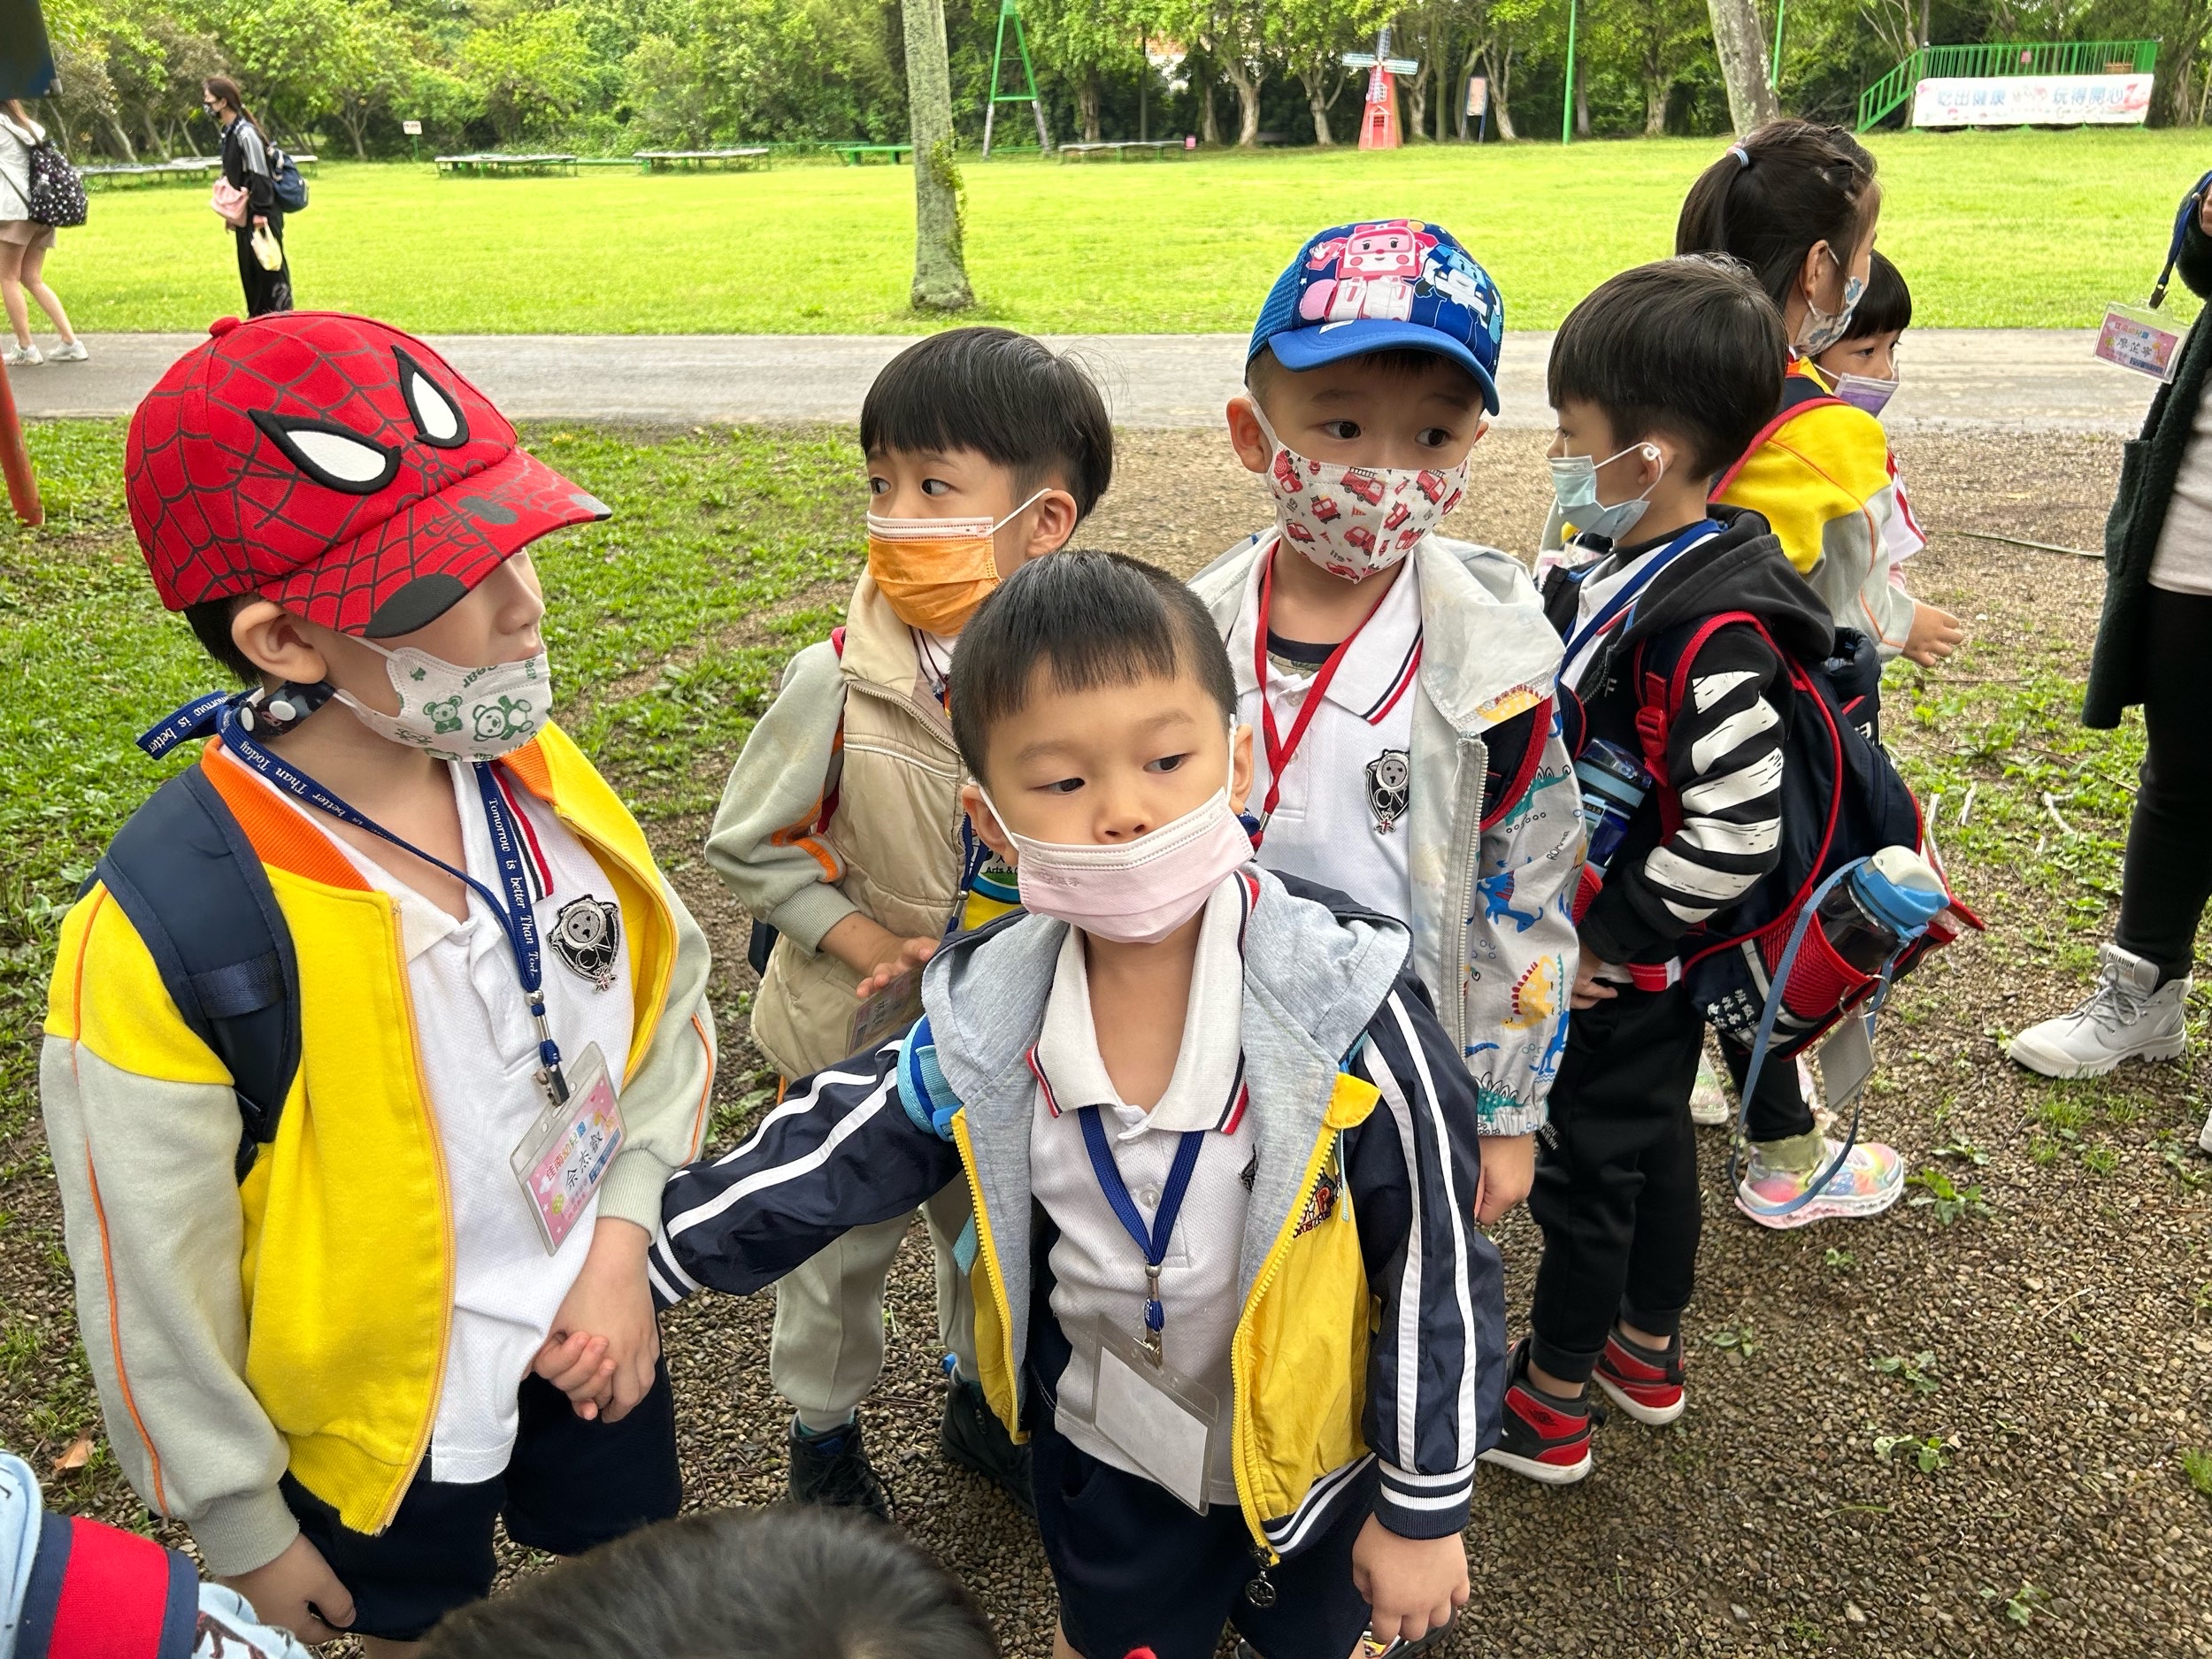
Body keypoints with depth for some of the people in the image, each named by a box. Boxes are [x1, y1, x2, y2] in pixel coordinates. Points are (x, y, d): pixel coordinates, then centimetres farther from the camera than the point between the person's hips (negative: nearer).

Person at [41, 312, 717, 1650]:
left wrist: (625, 1244, -10)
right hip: (374, 1412, -4)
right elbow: (155, 1279, -17)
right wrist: (242, 1529, -4)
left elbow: (670, 998, 0)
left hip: (595, 1335, 4)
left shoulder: (533, 771, -15)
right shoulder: (170, 933, -29)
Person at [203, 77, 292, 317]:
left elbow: (260, 176, -19)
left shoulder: (246, 134, -16)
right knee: (249, 272, 14)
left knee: (270, 270, -5)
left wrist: (260, 213, -20)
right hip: (245, 216, 10)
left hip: (261, 217, -10)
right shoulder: (228, 133, 12)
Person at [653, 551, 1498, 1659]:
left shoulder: (1345, 1011, -28)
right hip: (1104, 1455, 3)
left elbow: (1435, 1265, -17)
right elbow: (815, 1162, -5)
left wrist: (1427, 1508, -8)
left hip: (1316, 1450, -2)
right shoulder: (986, 1027, -19)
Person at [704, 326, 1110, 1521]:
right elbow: (746, 845, -11)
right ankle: (824, 1432, 46)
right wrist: (865, 942, -20)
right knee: (839, 1242, 18)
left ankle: (981, 1399, 53)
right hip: (861, 1030, -2)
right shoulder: (837, 684, -23)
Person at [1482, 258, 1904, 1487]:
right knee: (1652, 1137, 23)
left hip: (1624, 968, -9)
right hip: (1590, 934, 9)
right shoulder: (1623, 566, -2)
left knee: (1586, 1165, 8)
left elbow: (1735, 836, -31)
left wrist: (1607, 943, -22)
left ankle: (1550, 1407, 29)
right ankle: (1646, 1351, 45)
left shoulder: (1710, 629, -30)